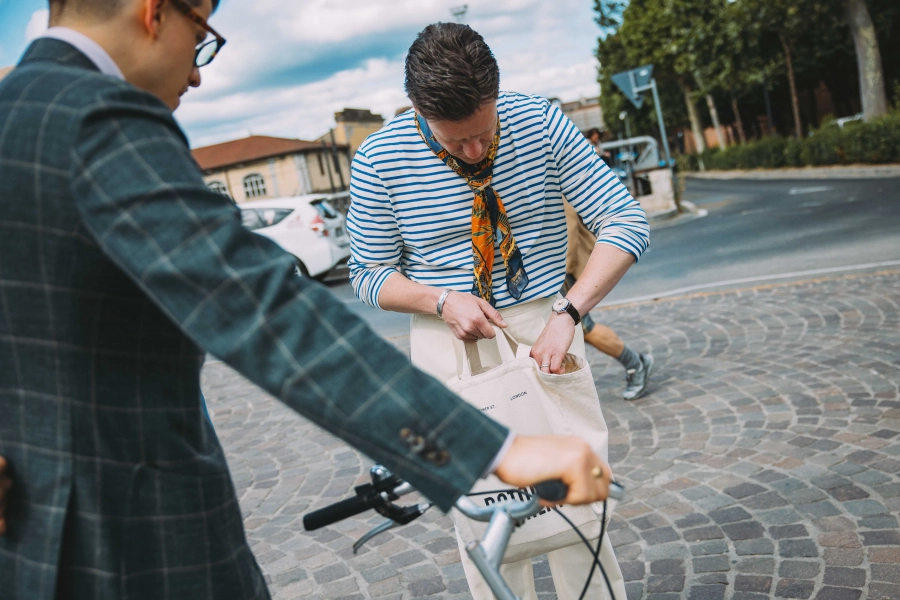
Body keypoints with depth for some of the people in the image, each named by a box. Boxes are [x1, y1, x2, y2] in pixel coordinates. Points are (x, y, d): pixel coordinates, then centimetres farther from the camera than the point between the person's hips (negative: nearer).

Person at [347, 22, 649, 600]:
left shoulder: (540, 122, -9)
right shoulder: (380, 159, -10)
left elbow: (626, 222, -9)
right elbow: (371, 274, 1)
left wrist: (567, 314, -22)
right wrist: (444, 302, -18)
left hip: (543, 324, 1)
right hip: (450, 337, 0)